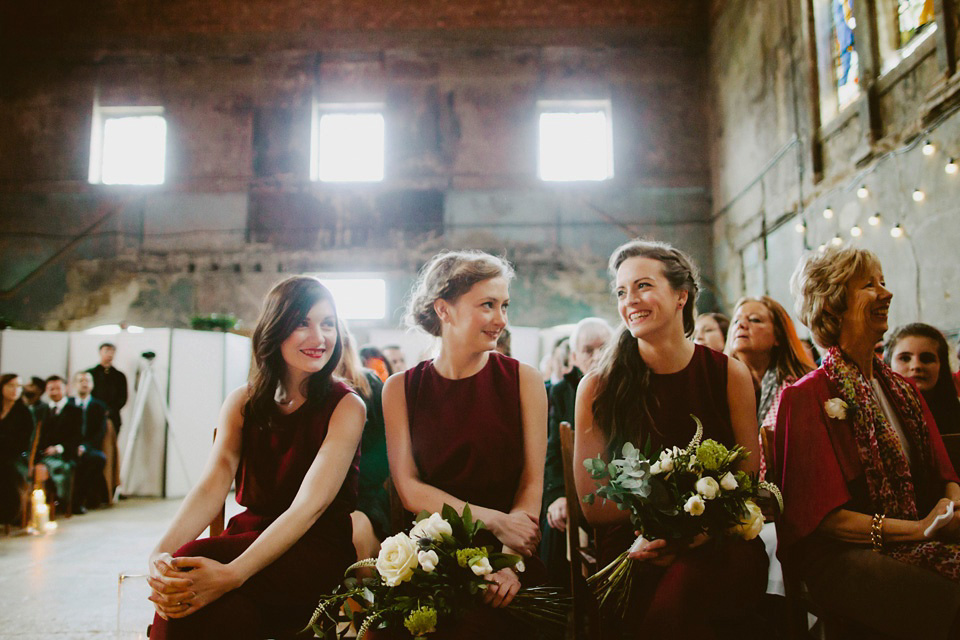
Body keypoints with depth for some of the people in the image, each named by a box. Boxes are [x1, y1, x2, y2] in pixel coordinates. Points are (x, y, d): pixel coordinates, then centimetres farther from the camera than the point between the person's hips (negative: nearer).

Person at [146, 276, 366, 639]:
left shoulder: (346, 406, -7)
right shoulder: (242, 402, 7)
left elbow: (310, 505, -19)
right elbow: (212, 484, -8)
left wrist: (232, 573, -34)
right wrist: (161, 553, -29)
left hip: (319, 552, -3)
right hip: (251, 538, 4)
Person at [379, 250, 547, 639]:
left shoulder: (523, 380, 4)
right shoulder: (401, 389, 5)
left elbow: (532, 482, 0)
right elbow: (409, 489, -1)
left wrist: (510, 560, -16)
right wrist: (494, 521, -13)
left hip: (505, 556, -1)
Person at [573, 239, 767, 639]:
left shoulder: (729, 375, 3)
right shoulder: (597, 388, -1)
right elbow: (593, 507, 0)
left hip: (717, 548, 1)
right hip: (632, 556, -1)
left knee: (684, 589, -33)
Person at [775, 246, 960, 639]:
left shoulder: (902, 390, 17)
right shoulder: (807, 397, -6)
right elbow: (822, 515, -9)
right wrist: (919, 529, -15)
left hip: (909, 547, 7)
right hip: (841, 557, -6)